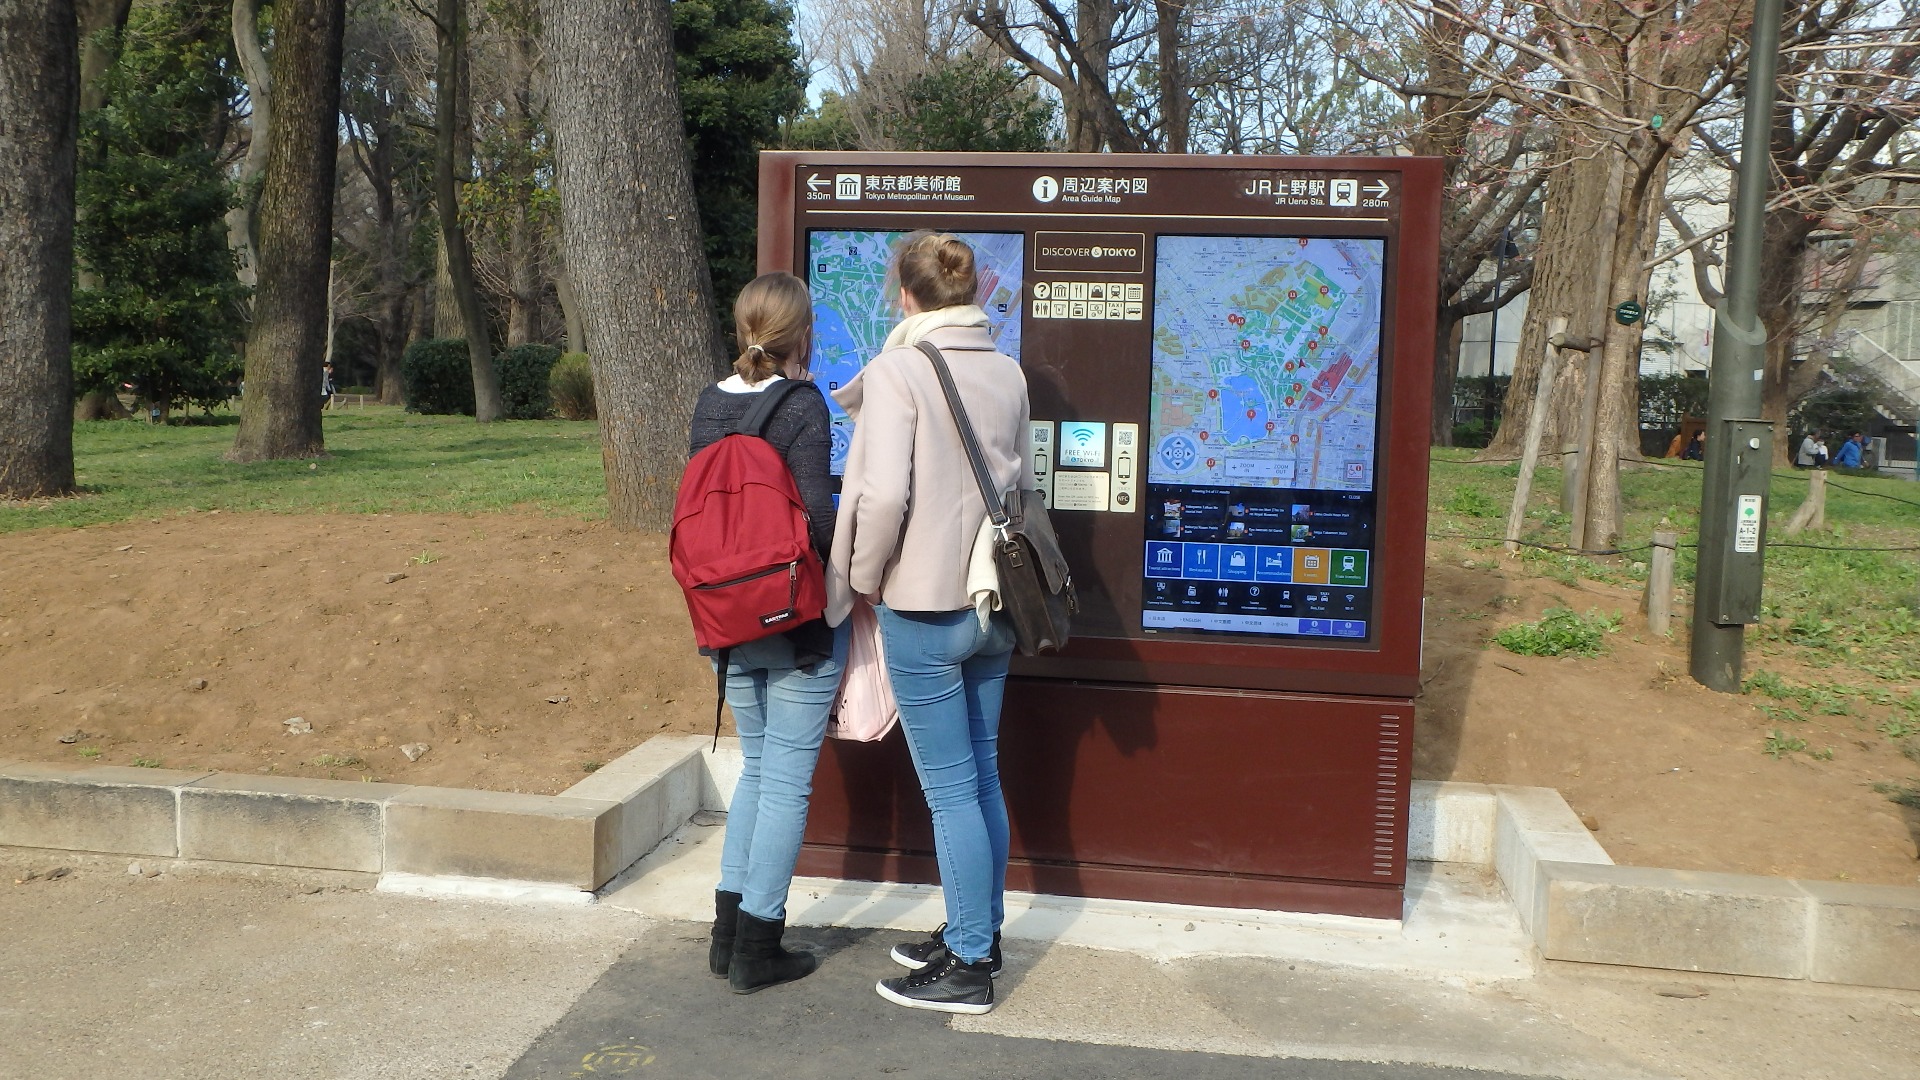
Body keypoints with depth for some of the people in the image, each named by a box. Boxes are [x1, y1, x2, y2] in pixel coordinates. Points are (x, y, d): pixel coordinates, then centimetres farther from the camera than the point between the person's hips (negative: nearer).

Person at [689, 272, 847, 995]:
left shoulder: (709, 405, 5)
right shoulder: (803, 405, -14)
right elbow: (816, 516, -18)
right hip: (799, 621, -6)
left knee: (757, 766, 20)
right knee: (788, 778, 4)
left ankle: (729, 933, 24)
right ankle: (758, 950, 12)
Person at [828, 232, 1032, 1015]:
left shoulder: (898, 371, -14)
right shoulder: (1008, 373, 5)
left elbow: (884, 493, -21)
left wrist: (863, 578, -8)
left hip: (922, 605, -7)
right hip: (992, 599, 7)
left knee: (951, 790, 2)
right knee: (982, 778, 17)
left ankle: (968, 966, 13)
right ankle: (977, 933, 31)